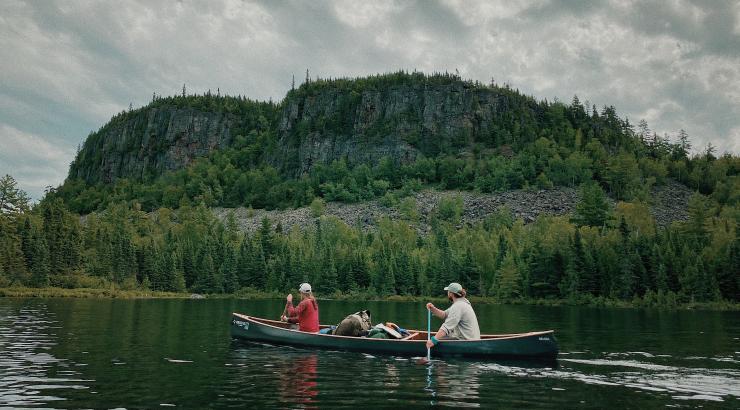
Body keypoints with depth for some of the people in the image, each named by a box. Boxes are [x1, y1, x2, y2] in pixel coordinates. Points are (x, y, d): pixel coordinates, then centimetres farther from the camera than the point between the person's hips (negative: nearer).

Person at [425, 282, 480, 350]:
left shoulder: (458, 306, -18)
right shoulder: (462, 302, 13)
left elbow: (447, 326, -27)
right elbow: (444, 315, 15)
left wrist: (433, 340, -29)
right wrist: (433, 309, -2)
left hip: (467, 341, -10)